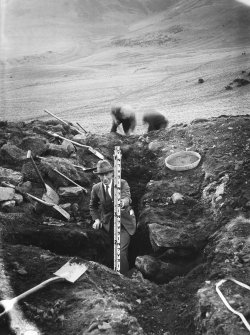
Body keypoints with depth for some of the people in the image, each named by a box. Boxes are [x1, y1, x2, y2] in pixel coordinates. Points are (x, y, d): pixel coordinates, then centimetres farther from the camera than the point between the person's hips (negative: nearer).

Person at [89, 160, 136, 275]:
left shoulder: (122, 183, -11)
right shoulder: (96, 188, -3)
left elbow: (127, 198, -28)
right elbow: (93, 206, 13)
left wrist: (123, 202, -51)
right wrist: (96, 219, 0)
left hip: (124, 222, -2)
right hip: (108, 224, 3)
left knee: (121, 251, -16)